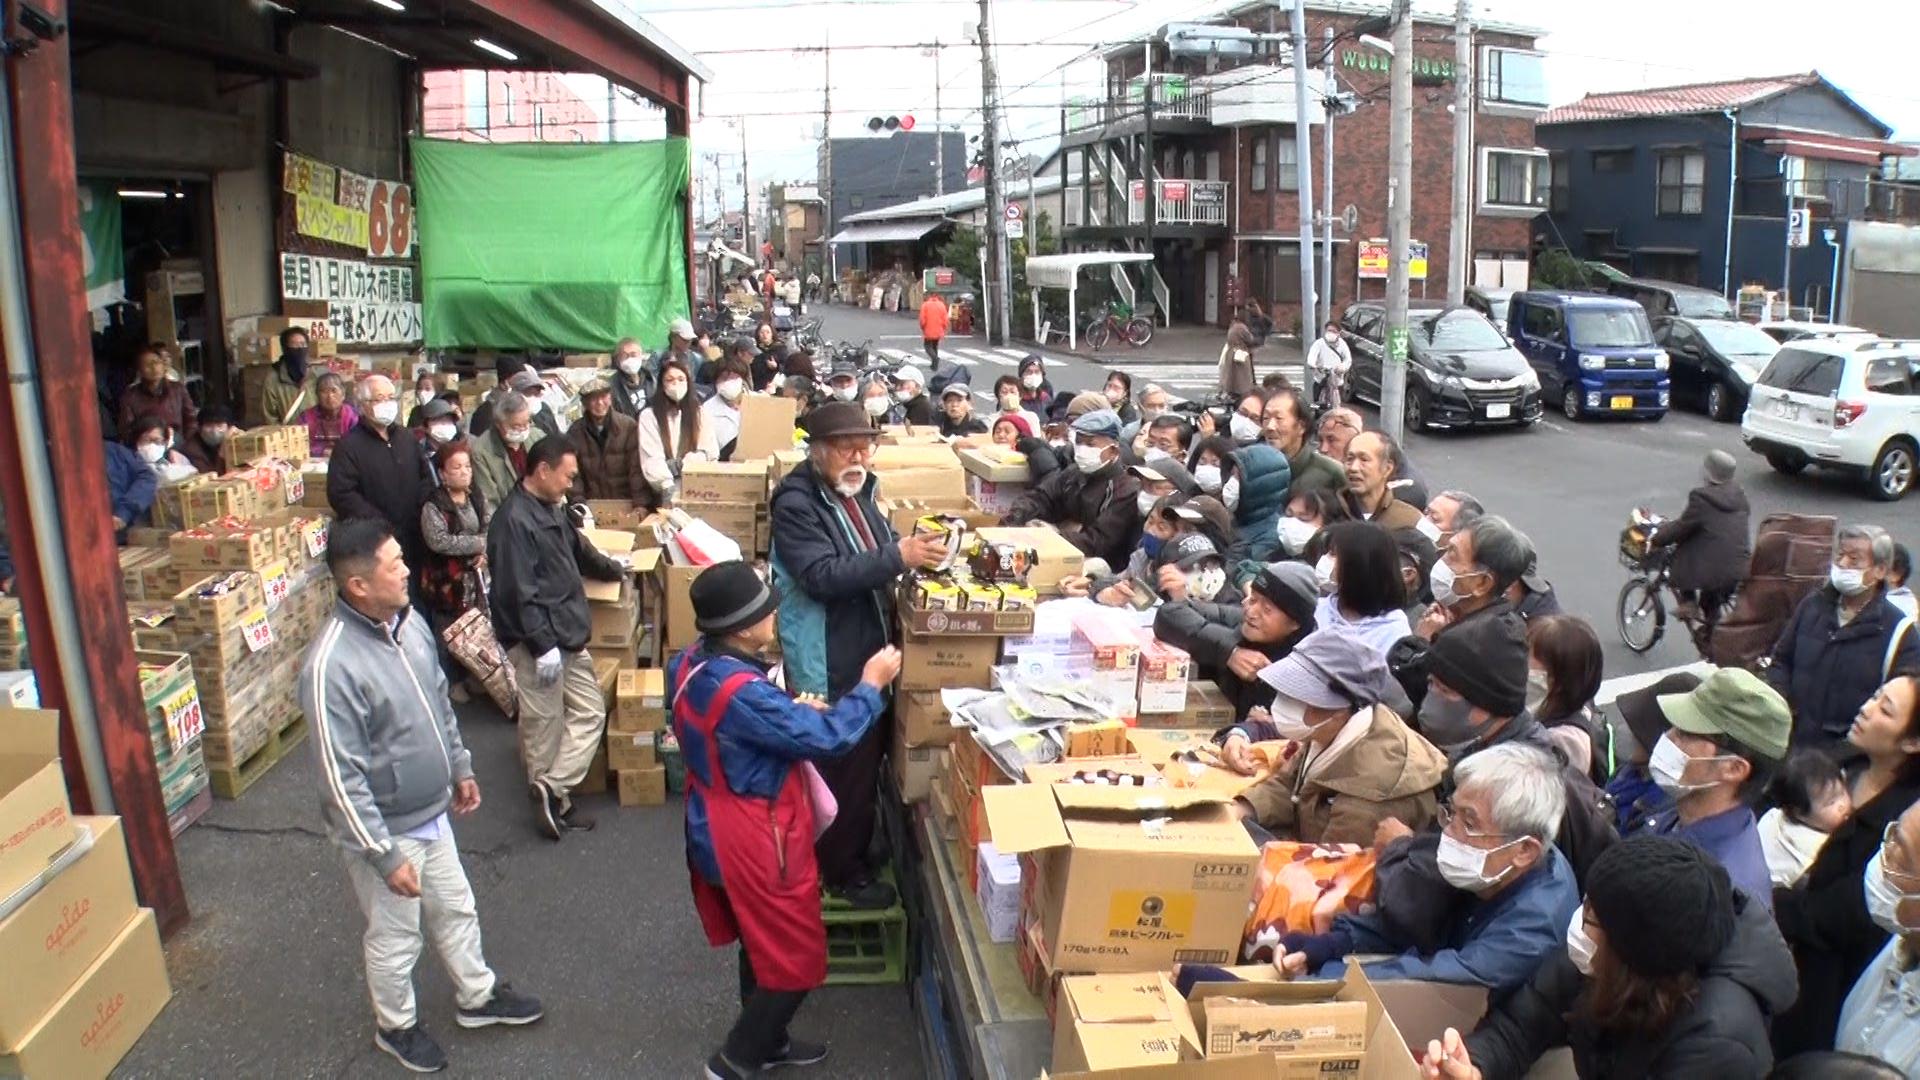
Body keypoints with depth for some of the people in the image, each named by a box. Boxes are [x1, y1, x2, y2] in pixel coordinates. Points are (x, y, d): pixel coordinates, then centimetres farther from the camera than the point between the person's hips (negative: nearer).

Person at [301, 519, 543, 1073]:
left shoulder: (409, 622, -7)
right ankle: (396, 1026, 42)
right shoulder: (332, 665, -32)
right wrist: (385, 856, -22)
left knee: (456, 910, 25)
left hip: (431, 814, 7)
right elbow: (341, 777, -27)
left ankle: (478, 996, 48)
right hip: (383, 830, -7)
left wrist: (461, 767, 19)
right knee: (394, 938, 17)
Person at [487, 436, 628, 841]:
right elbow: (518, 593, -23)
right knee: (545, 726, 0)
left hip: (568, 635, 10)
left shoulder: (551, 509, 12)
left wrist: (614, 569, 47)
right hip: (536, 642, -10)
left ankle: (552, 792, 15)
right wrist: (543, 646, -24)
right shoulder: (514, 520, -19)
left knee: (590, 712, 10)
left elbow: (579, 551, 32)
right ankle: (555, 801, 10)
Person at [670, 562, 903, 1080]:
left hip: (720, 830, 10)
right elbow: (827, 739, -27)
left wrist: (790, 710, 2)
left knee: (764, 946, 27)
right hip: (756, 842, -9)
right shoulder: (743, 693, -33)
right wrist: (871, 685, -14)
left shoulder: (692, 664, -4)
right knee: (795, 959, 10)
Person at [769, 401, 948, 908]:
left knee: (868, 758, 20)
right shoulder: (796, 502, -18)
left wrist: (915, 551, 0)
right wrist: (897, 556, -31)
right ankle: (843, 871, 18)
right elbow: (824, 576, -28)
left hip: (869, 654, 9)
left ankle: (857, 851, 38)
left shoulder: (858, 491, 9)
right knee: (844, 767, 1)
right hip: (829, 666, -9)